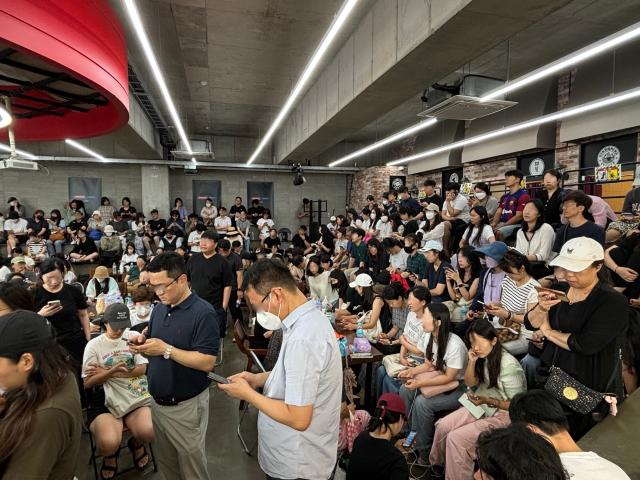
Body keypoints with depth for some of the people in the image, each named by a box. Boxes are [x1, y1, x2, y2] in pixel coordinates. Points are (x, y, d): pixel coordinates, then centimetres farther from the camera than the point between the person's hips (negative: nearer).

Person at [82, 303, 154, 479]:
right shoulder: (94, 345, 3)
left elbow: (142, 368, 0)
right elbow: (88, 383, -1)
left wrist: (106, 372, -4)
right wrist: (112, 371, -19)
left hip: (136, 397, 1)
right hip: (106, 402, -1)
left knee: (147, 432, -24)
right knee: (109, 443, -27)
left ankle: (136, 444, 16)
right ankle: (111, 455, 14)